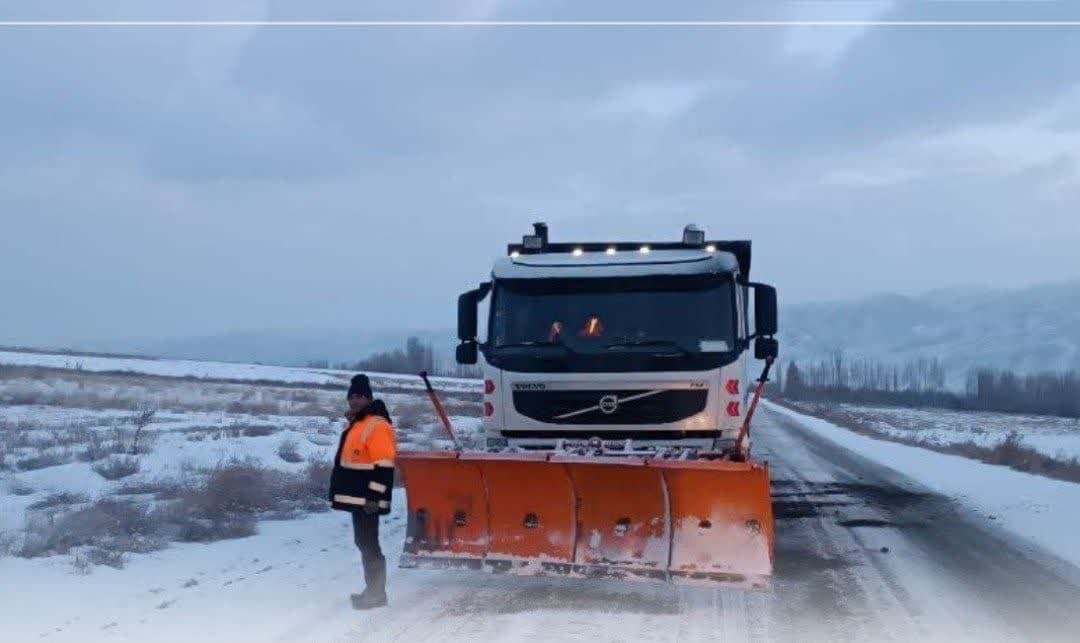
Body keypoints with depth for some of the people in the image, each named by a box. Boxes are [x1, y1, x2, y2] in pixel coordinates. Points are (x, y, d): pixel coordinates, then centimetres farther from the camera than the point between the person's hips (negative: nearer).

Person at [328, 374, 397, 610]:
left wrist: (374, 497, -23)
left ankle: (376, 593, -2)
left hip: (367, 499, -10)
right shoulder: (355, 424, 17)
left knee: (368, 543, -7)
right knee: (363, 542, 15)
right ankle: (373, 589, 23)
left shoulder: (377, 426, -16)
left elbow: (384, 466, -21)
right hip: (356, 497, 10)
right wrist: (340, 491, 26)